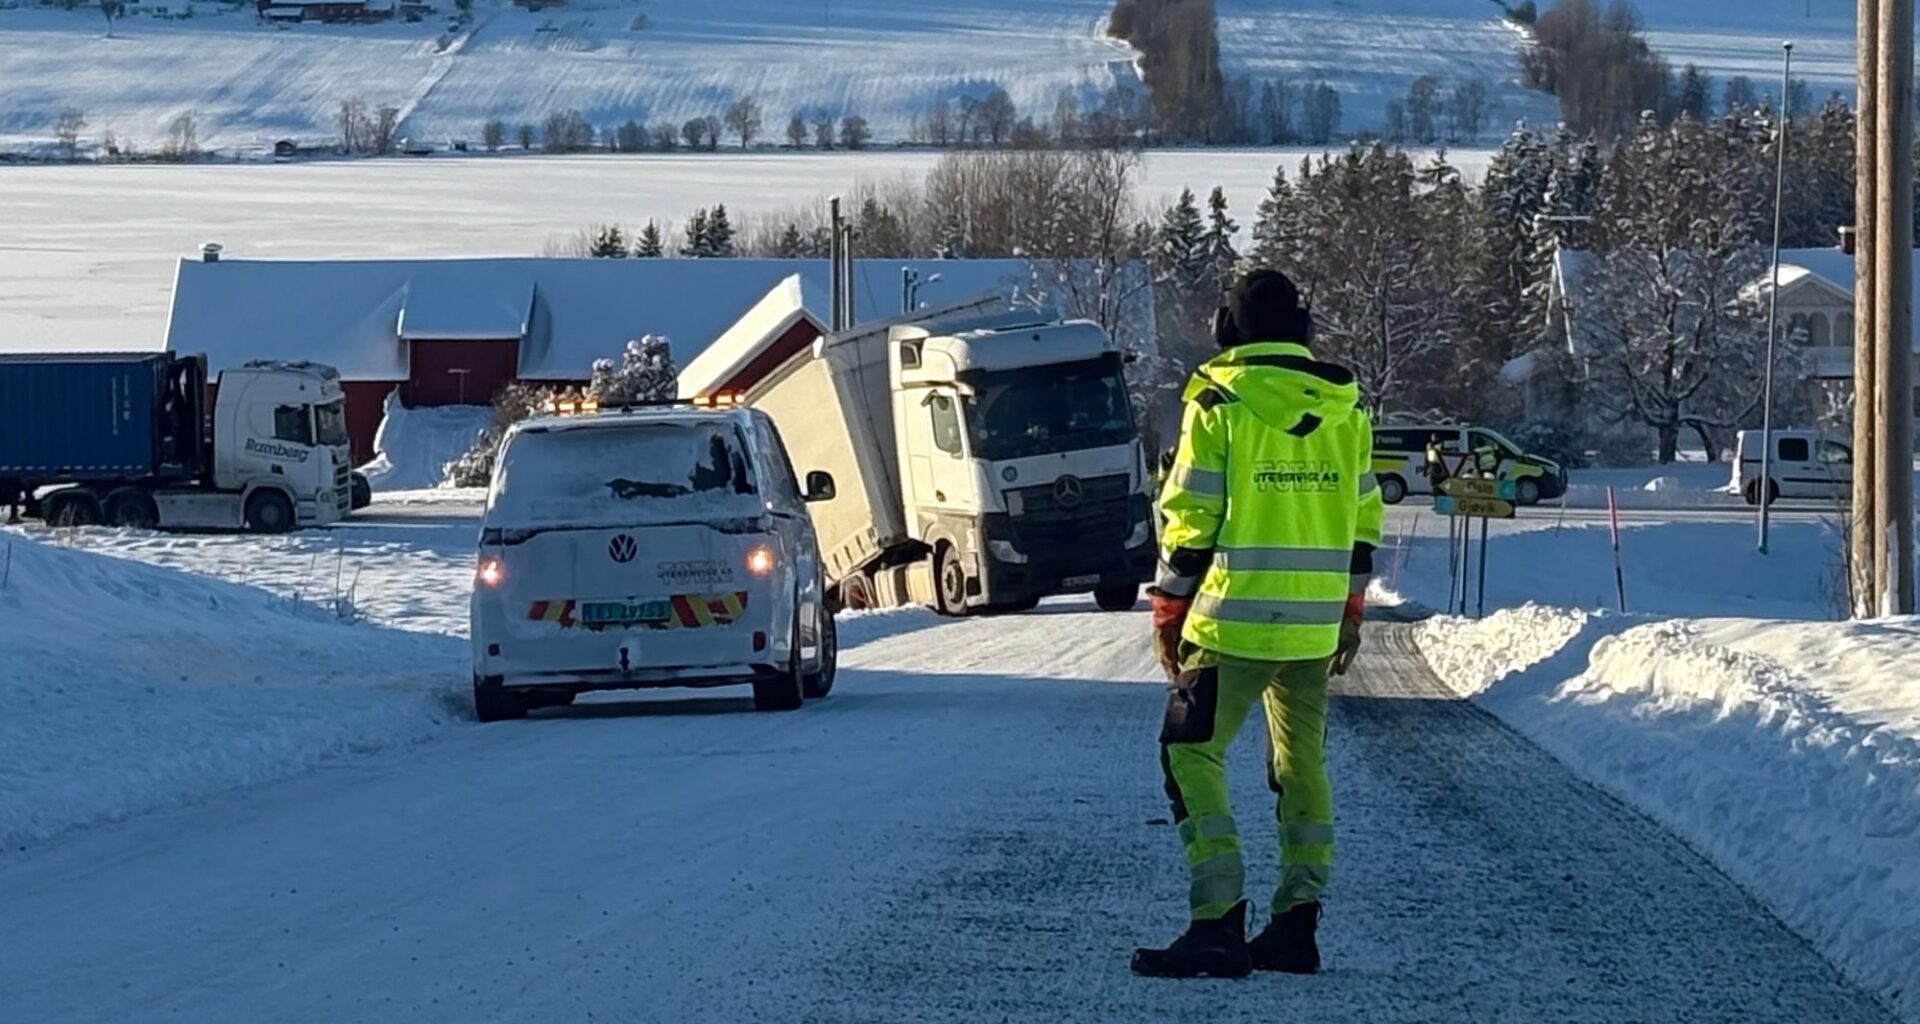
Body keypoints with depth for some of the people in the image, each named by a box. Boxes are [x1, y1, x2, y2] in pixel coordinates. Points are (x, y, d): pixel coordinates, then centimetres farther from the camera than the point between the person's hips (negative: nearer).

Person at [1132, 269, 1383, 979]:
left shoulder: (1220, 405, -8)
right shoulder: (1345, 409, 8)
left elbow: (1190, 519, -8)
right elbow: (1363, 520, 13)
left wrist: (1169, 610, 1)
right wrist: (1350, 612, 22)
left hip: (1234, 624, -5)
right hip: (1316, 626, 6)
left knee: (1192, 756, -2)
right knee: (1302, 762, 16)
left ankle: (1219, 923, -14)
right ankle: (1297, 924, 13)